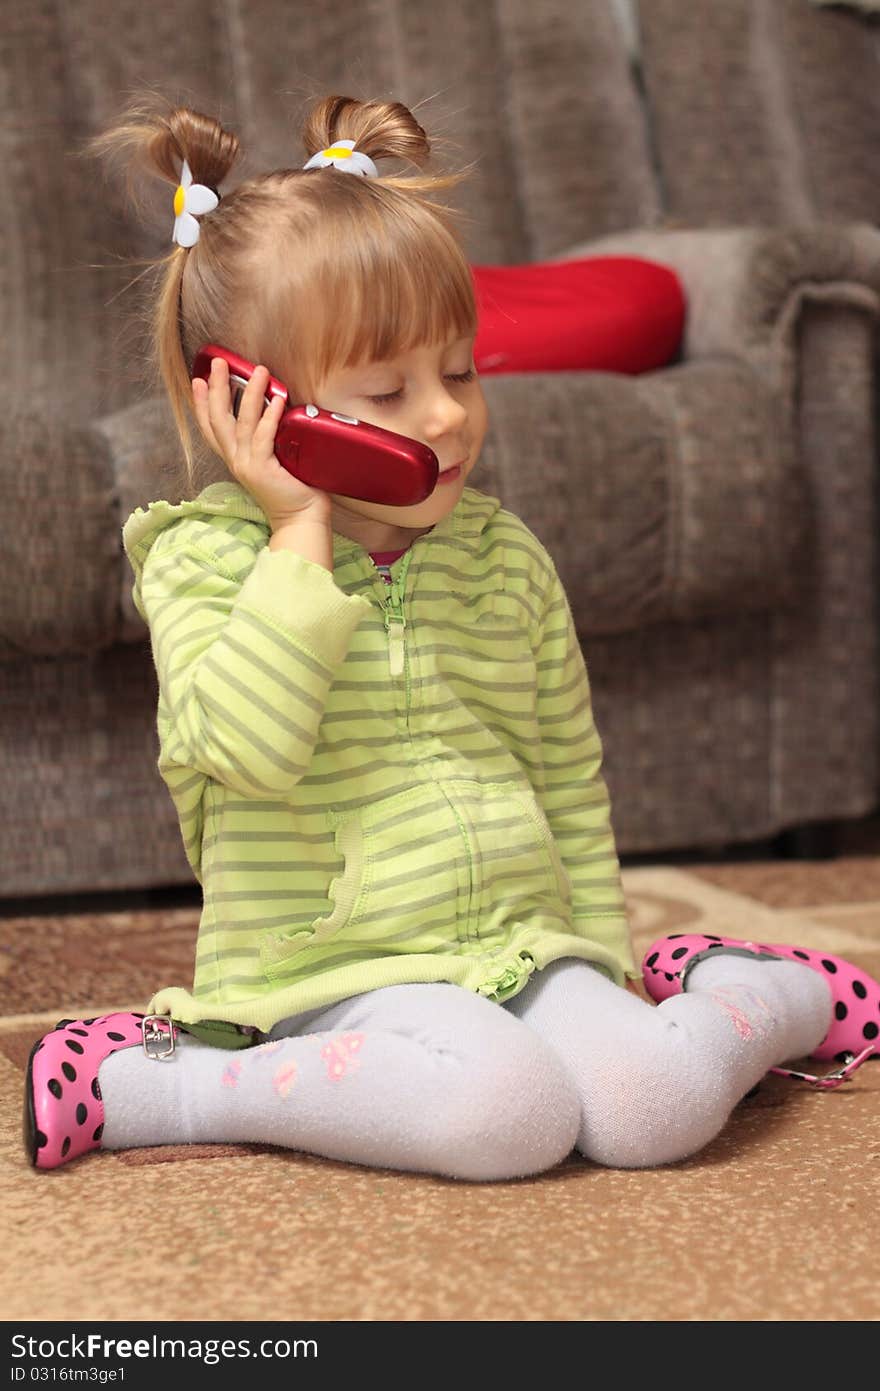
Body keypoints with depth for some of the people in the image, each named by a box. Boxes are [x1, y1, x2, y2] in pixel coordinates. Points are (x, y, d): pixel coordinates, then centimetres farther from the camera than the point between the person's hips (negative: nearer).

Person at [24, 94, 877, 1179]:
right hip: (335, 969, -4)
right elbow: (252, 745, -24)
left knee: (652, 1108, -22)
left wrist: (604, 957, 16)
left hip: (524, 945, 4)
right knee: (508, 1112, -33)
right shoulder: (204, 561, -6)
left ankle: (781, 1000, 13)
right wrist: (303, 535, -21)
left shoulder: (507, 558, 8)